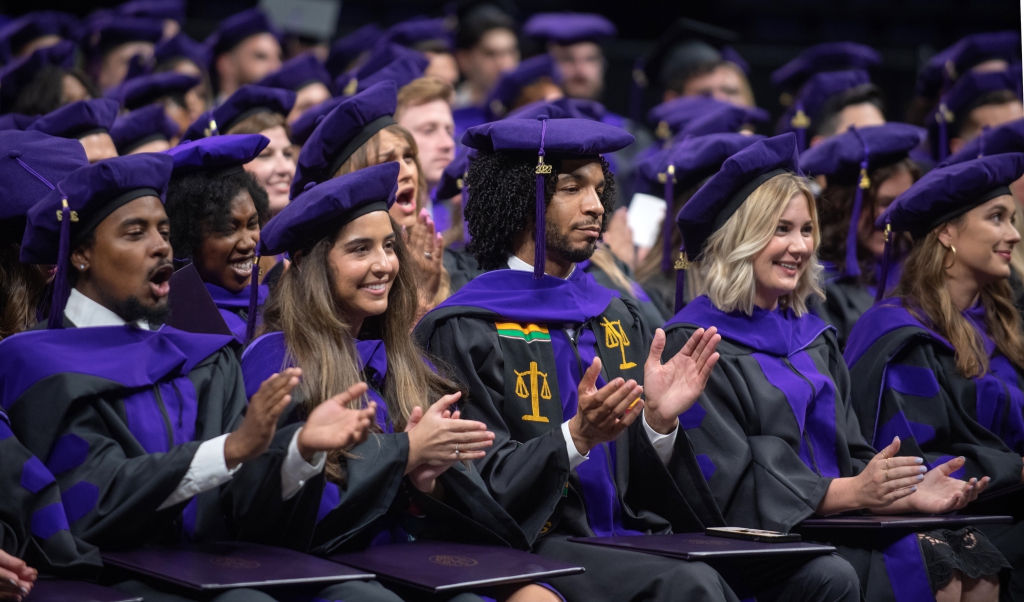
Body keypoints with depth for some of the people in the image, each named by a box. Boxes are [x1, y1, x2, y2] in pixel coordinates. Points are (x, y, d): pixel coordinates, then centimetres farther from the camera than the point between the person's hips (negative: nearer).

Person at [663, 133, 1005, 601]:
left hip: (836, 527, 7)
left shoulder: (813, 338, 19)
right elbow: (727, 481, -13)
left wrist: (909, 493, -7)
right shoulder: (696, 343, -5)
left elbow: (849, 455, 14)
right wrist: (849, 492, -21)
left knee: (975, 559, -17)